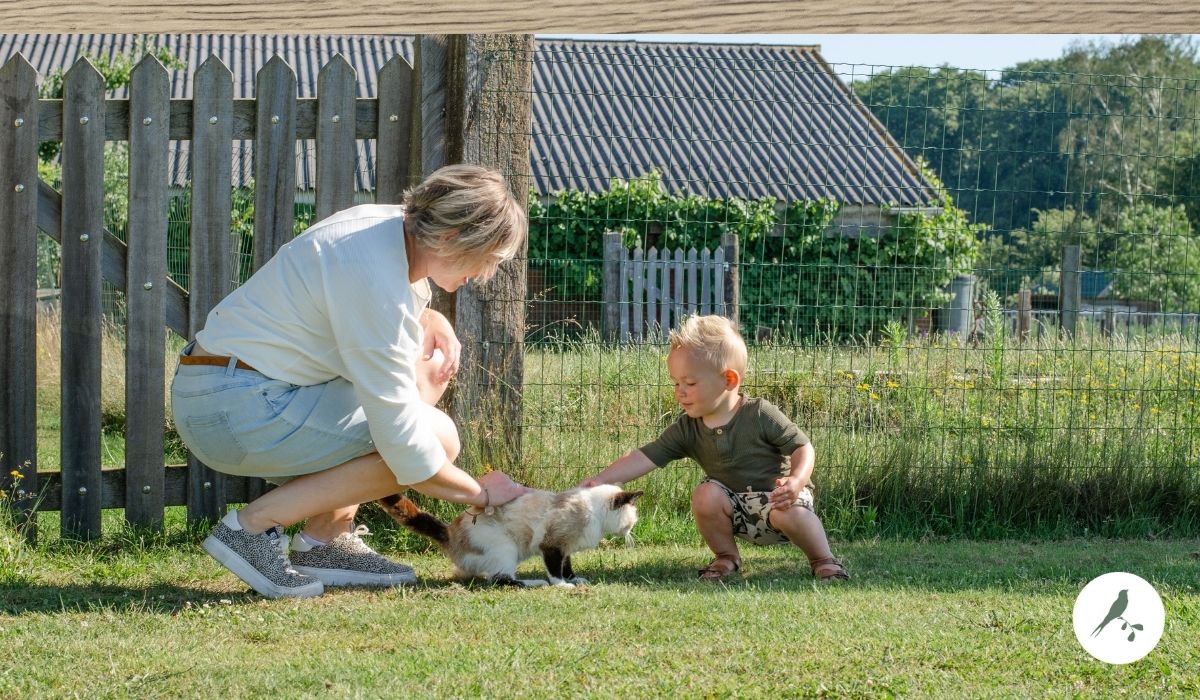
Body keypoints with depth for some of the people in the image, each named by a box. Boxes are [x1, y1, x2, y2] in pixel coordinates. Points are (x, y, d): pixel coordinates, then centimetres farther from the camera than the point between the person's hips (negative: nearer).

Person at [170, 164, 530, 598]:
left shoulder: (392, 225, 5)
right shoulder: (375, 276, -24)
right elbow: (398, 433, -21)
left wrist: (433, 321, 6)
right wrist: (481, 494, -9)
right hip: (234, 410, -11)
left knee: (431, 362, 12)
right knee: (435, 437, -14)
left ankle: (329, 537, 8)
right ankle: (254, 526, -9)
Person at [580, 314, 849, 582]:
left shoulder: (760, 414, -19)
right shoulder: (687, 429, -9)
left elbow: (803, 448, -15)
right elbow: (646, 457, -13)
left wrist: (797, 481, -34)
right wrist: (601, 479, -25)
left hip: (776, 493, -4)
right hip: (737, 512, 4)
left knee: (788, 513, -35)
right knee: (705, 496, -24)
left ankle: (824, 560, -8)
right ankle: (727, 557, 1)